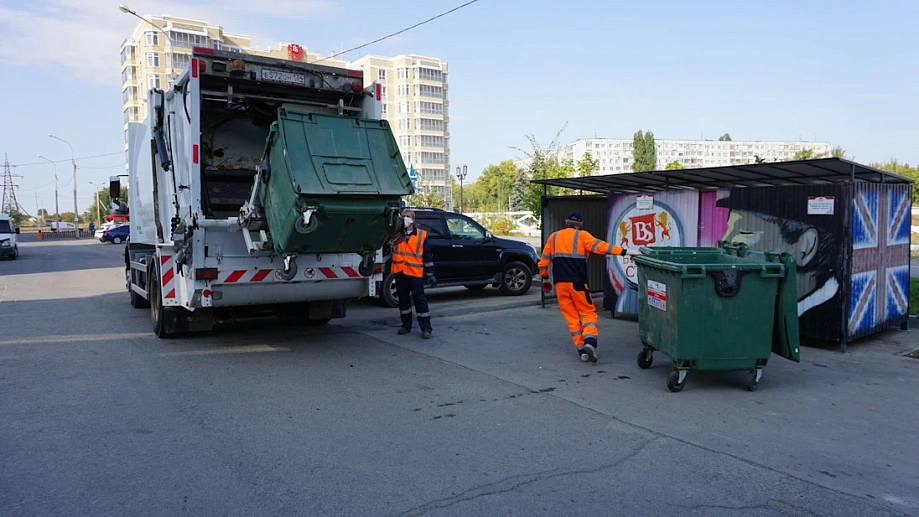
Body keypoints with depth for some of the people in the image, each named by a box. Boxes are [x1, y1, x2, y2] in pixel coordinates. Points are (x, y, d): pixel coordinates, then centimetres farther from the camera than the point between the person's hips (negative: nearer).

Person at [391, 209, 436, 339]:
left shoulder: (422, 234, 3)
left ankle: (426, 328, 0)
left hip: (415, 273, -3)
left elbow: (427, 255, 4)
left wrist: (430, 274, 0)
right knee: (403, 300, 12)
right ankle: (406, 325, 24)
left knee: (420, 299, -3)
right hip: (399, 272, 3)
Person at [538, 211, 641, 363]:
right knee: (588, 311, 7)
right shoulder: (582, 236, 2)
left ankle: (581, 349, 8)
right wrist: (624, 252, -16)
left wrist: (545, 279, 28)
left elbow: (544, 261, 15)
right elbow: (601, 246, -12)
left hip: (560, 283, 3)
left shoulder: (554, 237, 14)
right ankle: (590, 342, -16)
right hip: (577, 282, -3)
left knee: (571, 316, 11)